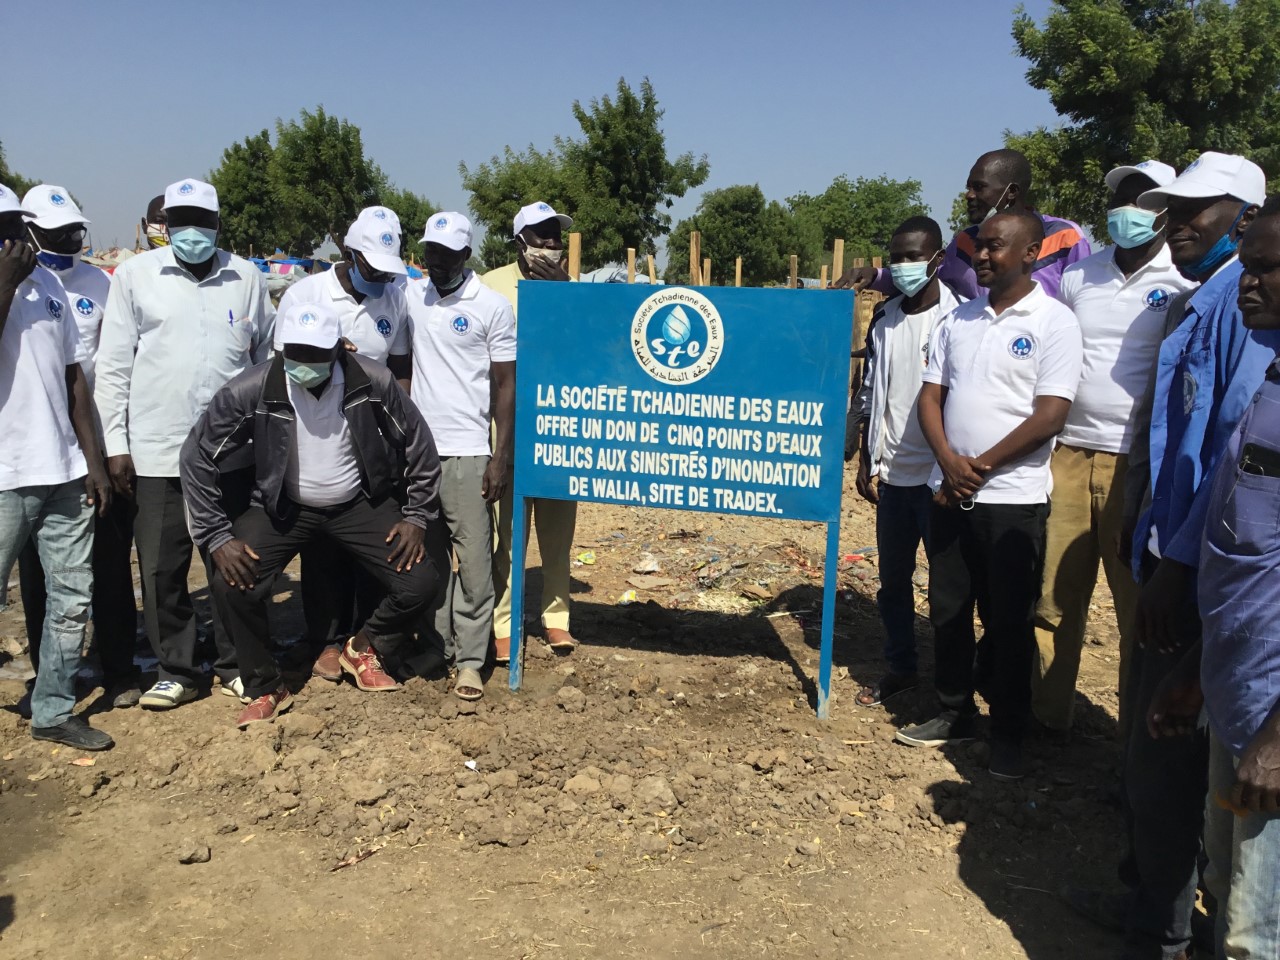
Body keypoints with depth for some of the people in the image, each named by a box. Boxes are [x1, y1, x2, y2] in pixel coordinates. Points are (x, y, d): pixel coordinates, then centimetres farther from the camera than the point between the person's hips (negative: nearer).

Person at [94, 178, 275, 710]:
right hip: (156, 452, 0)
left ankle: (236, 665, 24)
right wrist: (115, 443, -2)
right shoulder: (135, 274, 1)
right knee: (161, 569, 6)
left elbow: (270, 356, 11)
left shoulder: (246, 277, 5)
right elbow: (113, 365, 2)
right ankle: (175, 671, 22)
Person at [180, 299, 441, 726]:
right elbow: (197, 456, -13)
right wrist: (217, 536, -16)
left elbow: (418, 445, -6)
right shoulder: (251, 391, -23)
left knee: (419, 583, -13)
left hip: (359, 504, 1)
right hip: (282, 507, 0)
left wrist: (417, 516, -6)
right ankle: (265, 689, 6)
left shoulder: (374, 382, -21)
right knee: (232, 583, -21)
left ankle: (362, 649, 20)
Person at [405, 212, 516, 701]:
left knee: (474, 560, -2)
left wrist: (500, 457, -8)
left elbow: (505, 385, -3)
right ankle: (438, 647, 22)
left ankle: (470, 660, 7)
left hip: (467, 453, -4)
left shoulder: (493, 306, -2)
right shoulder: (410, 296, 8)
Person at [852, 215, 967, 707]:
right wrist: (866, 461, 10)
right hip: (892, 474, 5)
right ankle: (900, 667, 29)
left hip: (940, 476, -5)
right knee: (893, 579, 14)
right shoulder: (884, 318, 8)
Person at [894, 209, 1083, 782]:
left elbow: (1050, 415, -13)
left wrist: (981, 466, -14)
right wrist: (949, 461, -9)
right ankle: (955, 713, 29)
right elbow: (930, 397, 8)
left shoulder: (1054, 322, -7)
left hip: (1013, 498, -5)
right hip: (950, 492, 5)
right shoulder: (958, 319, 10)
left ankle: (1007, 735, 19)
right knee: (948, 609, 13)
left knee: (1009, 622, 4)